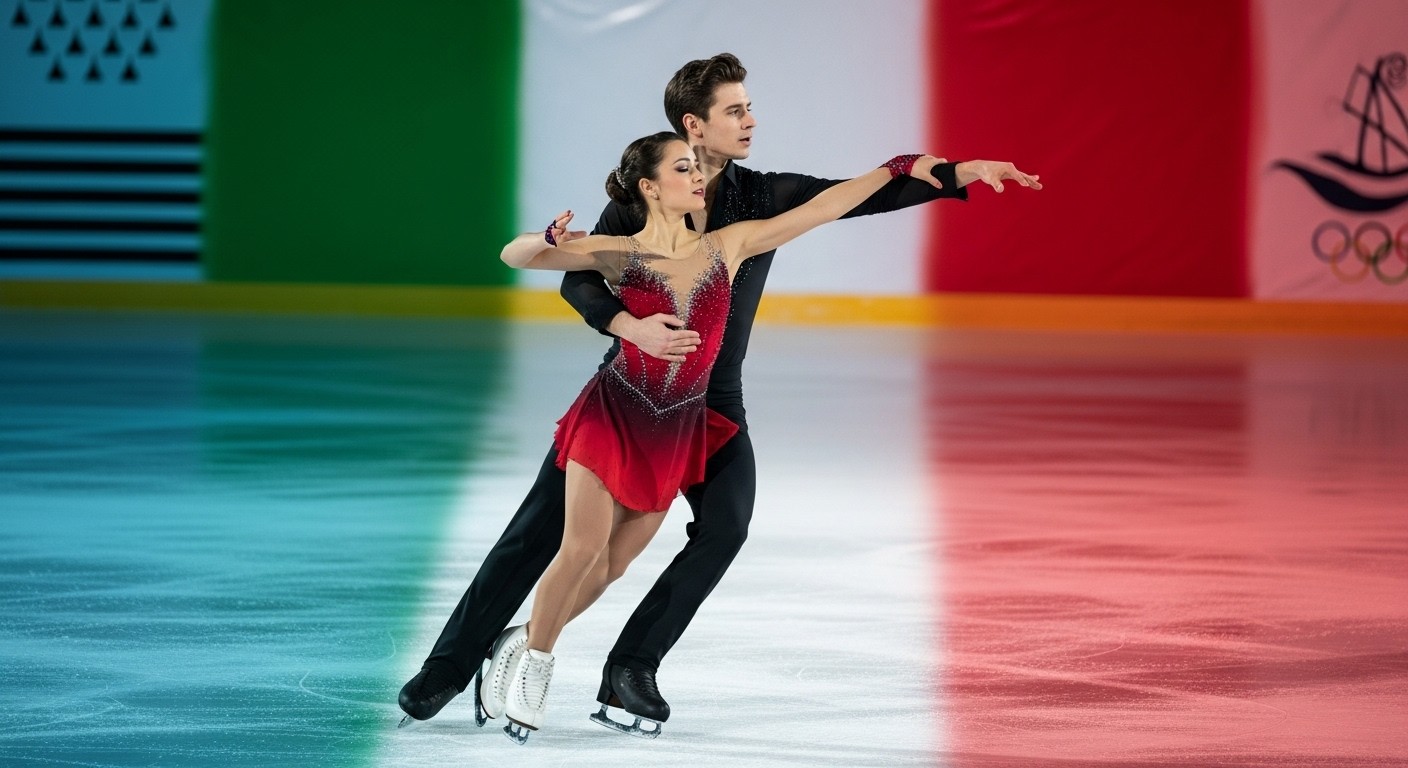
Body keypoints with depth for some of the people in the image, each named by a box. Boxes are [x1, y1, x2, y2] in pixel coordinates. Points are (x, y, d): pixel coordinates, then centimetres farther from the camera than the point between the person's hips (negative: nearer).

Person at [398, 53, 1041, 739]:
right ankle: (449, 668, 6)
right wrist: (635, 328, -35)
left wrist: (963, 173, -20)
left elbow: (862, 195, -10)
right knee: (540, 527, -3)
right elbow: (578, 280, -16)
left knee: (724, 527, -22)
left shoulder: (764, 198, -3)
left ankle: (631, 668, -13)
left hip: (712, 399, 2)